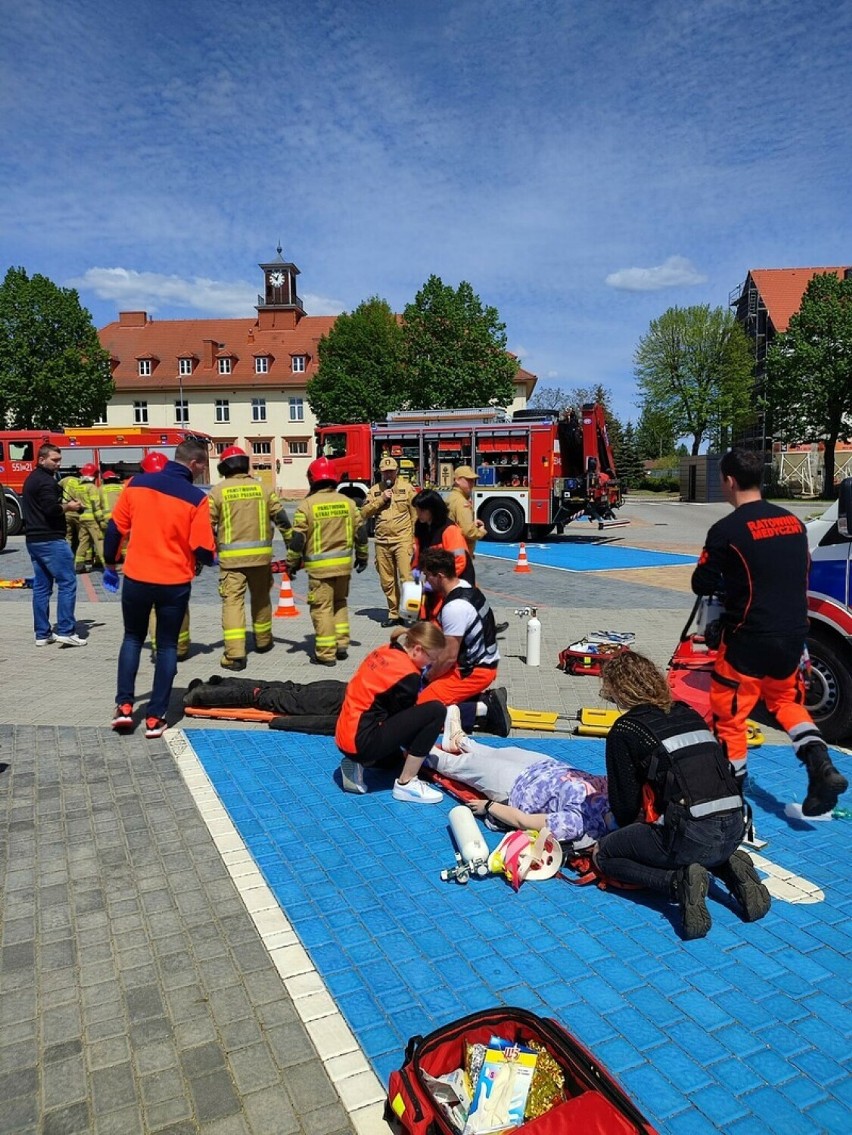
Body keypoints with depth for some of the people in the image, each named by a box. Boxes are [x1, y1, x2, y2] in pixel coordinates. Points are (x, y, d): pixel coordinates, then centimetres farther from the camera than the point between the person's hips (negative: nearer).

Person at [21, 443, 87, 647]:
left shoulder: (32, 479, 19)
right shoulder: (46, 481, -12)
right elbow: (52, 509, -23)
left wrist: (64, 506, 9)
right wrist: (68, 507, -5)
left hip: (34, 539, 10)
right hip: (51, 540, -10)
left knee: (41, 586, 10)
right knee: (67, 583, -6)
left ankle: (42, 634, 14)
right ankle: (65, 631, -7)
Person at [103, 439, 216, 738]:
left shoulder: (137, 483, -2)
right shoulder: (196, 498, -12)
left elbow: (115, 528, 3)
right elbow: (203, 550, -12)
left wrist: (110, 563, 17)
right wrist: (209, 558, 11)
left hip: (136, 578, 3)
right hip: (175, 583, -2)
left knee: (133, 638, 22)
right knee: (167, 646, 12)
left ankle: (124, 705, 16)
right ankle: (155, 717, 13)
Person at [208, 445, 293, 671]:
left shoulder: (218, 491, -1)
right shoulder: (262, 488, 6)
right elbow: (281, 518, 4)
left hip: (231, 557, -3)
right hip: (260, 555, 3)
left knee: (233, 602, -2)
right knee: (261, 598, 19)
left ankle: (235, 655, -10)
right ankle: (263, 642, 36)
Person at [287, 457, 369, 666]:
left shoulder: (307, 505, -9)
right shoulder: (348, 502, 3)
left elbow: (298, 538, -8)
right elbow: (361, 531, 9)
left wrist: (292, 563, 3)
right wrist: (362, 556, 22)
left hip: (319, 566, -5)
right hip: (344, 563, 5)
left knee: (322, 608, 1)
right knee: (340, 603, 21)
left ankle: (326, 653, 4)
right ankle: (341, 644, 23)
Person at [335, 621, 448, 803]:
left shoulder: (385, 652, 7)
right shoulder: (408, 674, -18)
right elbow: (404, 716, -4)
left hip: (346, 736, 10)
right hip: (361, 740, -10)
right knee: (436, 711, -15)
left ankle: (358, 763, 11)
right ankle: (406, 784, -7)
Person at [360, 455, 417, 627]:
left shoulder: (407, 488, 3)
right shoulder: (374, 491, 11)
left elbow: (416, 515, 0)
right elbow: (364, 513, 1)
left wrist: (415, 540, -6)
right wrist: (381, 499, -10)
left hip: (403, 541, -4)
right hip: (382, 543, 4)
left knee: (407, 578, -12)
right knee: (387, 582, 8)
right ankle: (394, 614, 18)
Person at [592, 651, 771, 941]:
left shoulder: (624, 731, -2)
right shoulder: (689, 714, 17)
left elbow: (625, 802, 2)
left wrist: (633, 832, 26)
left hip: (691, 835, -7)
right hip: (734, 829, 7)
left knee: (604, 855, 14)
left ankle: (678, 881, -8)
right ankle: (729, 869, 11)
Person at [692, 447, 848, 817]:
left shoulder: (727, 530, -15)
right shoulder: (793, 522, 4)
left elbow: (701, 584, -8)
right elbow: (802, 575, 15)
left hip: (747, 642, -6)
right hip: (793, 636, 6)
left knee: (729, 715, 9)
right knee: (786, 699, 27)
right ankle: (821, 765, 10)